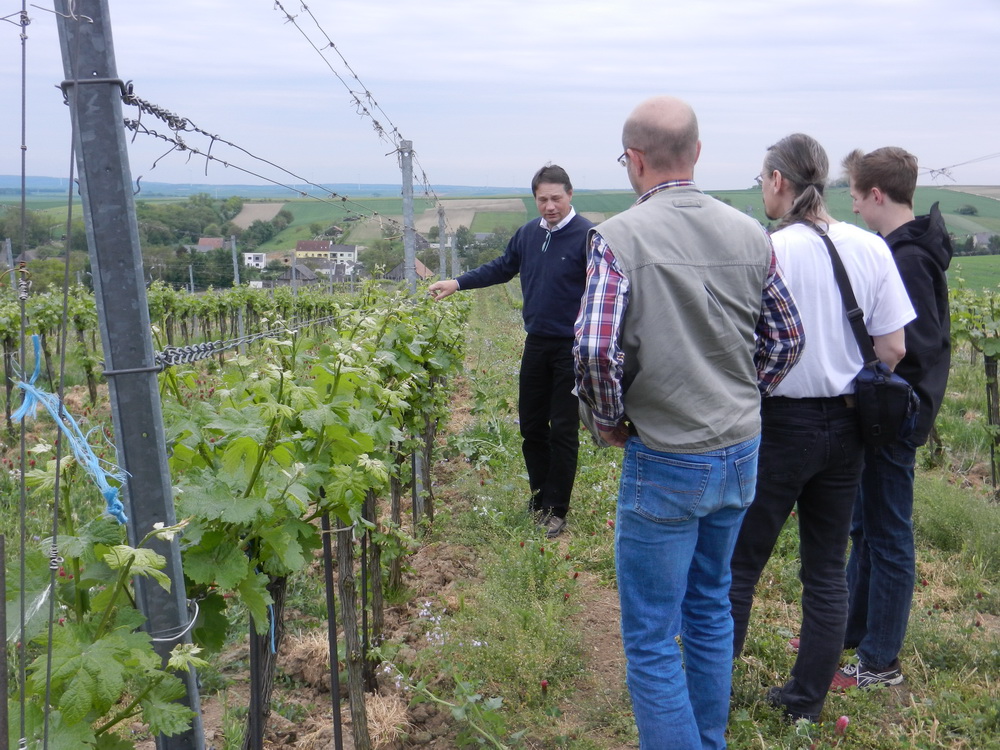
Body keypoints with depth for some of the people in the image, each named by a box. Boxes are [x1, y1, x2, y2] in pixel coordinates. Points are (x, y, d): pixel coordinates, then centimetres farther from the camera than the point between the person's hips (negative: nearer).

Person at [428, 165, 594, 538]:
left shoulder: (587, 235, -13)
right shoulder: (528, 233, 7)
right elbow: (502, 268, 22)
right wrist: (457, 283, 18)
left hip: (571, 348, -6)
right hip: (536, 343, 6)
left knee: (563, 429, 2)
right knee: (531, 424, 13)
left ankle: (556, 511, 13)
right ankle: (539, 498, 29)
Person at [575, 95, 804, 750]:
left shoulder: (620, 237, -15)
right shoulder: (750, 234, 1)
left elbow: (595, 351, -23)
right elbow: (788, 337, 8)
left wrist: (611, 420, -6)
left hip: (665, 461, -6)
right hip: (742, 452, 7)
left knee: (652, 637, 6)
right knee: (711, 608, 23)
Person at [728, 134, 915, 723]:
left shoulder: (769, 251, -15)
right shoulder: (872, 248, 0)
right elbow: (893, 349, 2)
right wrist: (852, 390, 16)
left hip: (780, 424, -5)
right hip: (846, 427, 5)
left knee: (739, 562, 8)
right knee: (827, 569, 14)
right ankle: (807, 700, 26)